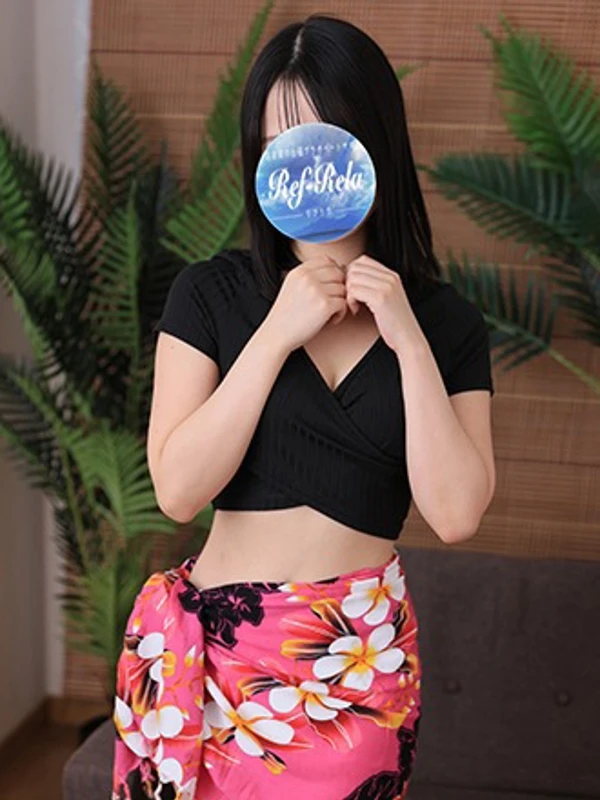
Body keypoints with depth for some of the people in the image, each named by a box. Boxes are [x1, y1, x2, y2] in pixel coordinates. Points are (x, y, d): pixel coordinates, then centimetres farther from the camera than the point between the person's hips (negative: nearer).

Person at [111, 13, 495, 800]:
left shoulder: (447, 321, -2)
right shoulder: (211, 293, -4)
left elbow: (455, 513, -11)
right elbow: (177, 489, -13)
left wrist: (409, 339, -16)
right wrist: (276, 332, -18)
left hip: (364, 657, 1)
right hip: (217, 646, 0)